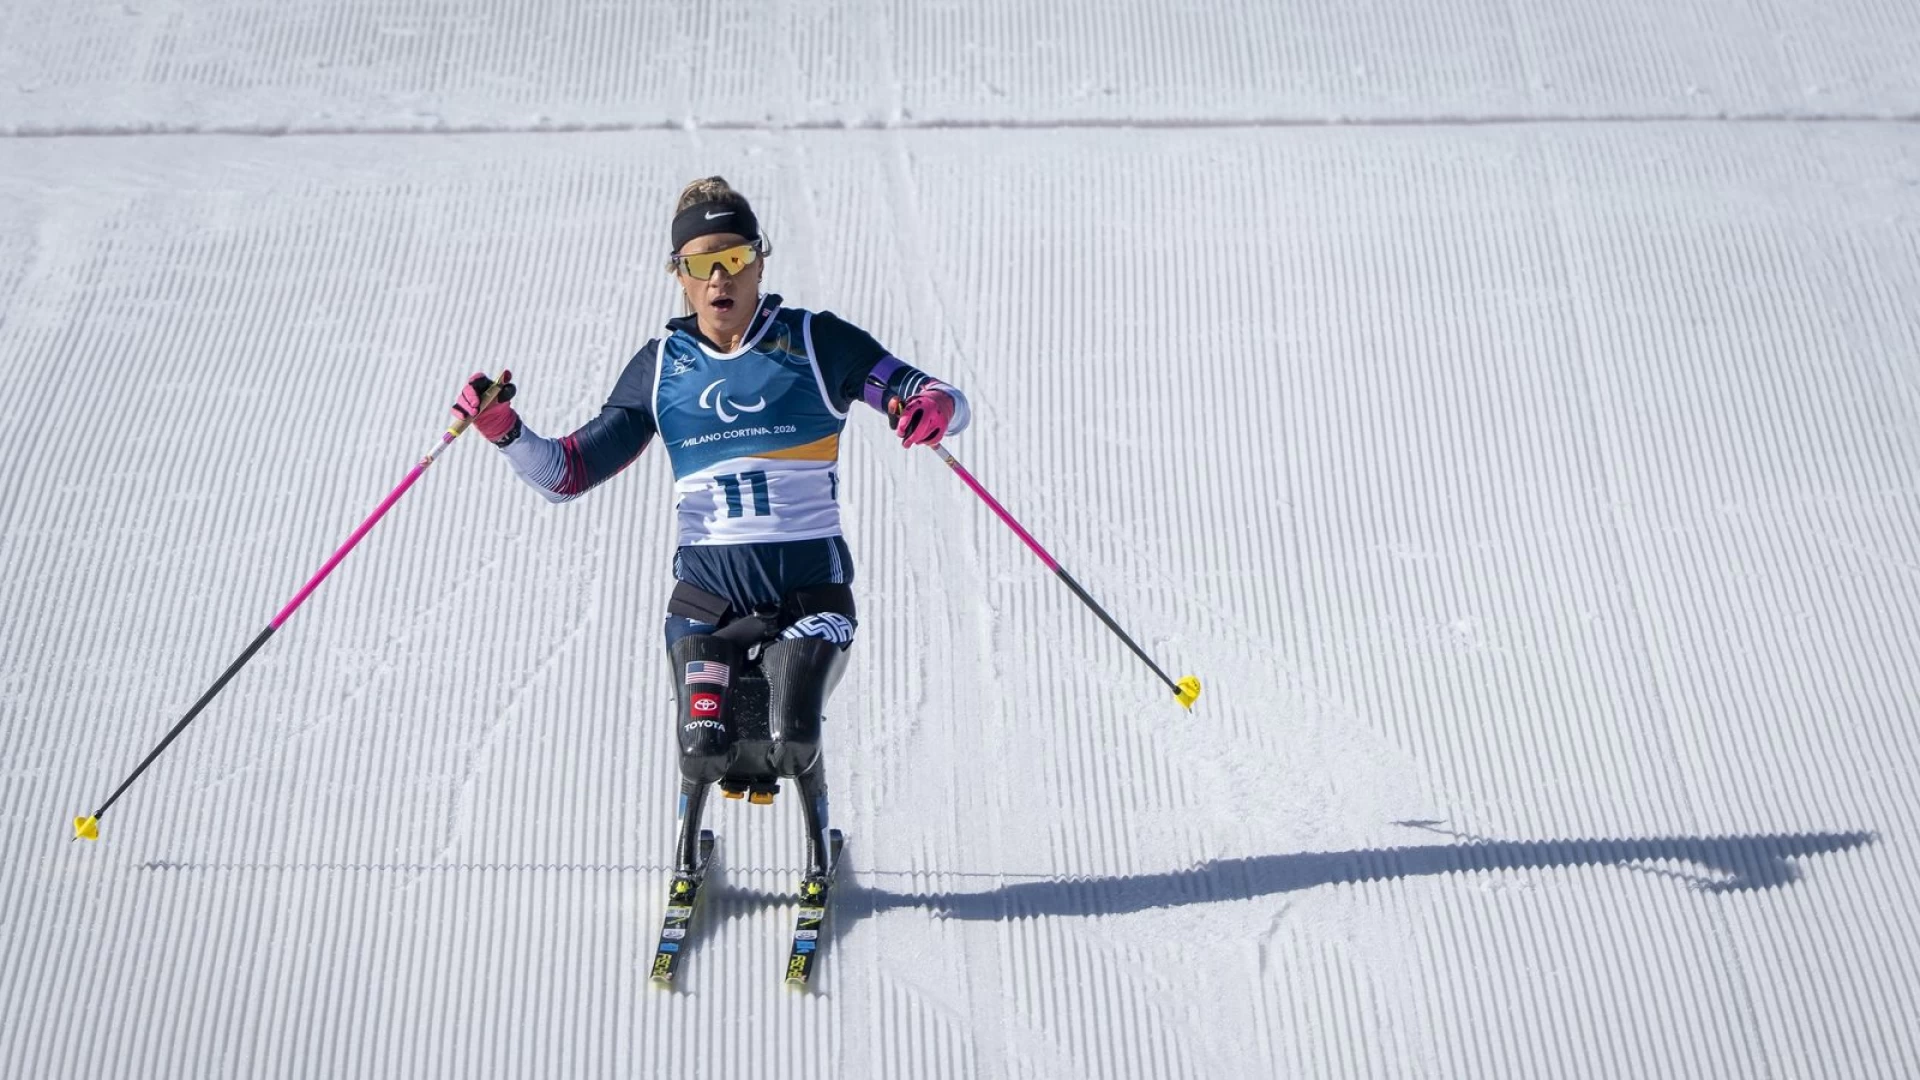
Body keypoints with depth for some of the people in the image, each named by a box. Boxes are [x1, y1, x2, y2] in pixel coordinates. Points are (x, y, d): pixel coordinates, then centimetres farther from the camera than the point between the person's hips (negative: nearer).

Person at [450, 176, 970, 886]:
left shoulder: (816, 342, 2)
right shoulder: (661, 366, 10)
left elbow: (944, 402, 0)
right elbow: (569, 474, 10)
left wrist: (934, 407, -25)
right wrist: (504, 431, -8)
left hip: (810, 586, -1)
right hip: (706, 590, 2)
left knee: (792, 737, -22)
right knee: (705, 742, -20)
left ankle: (817, 836, 14)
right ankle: (688, 839, 18)